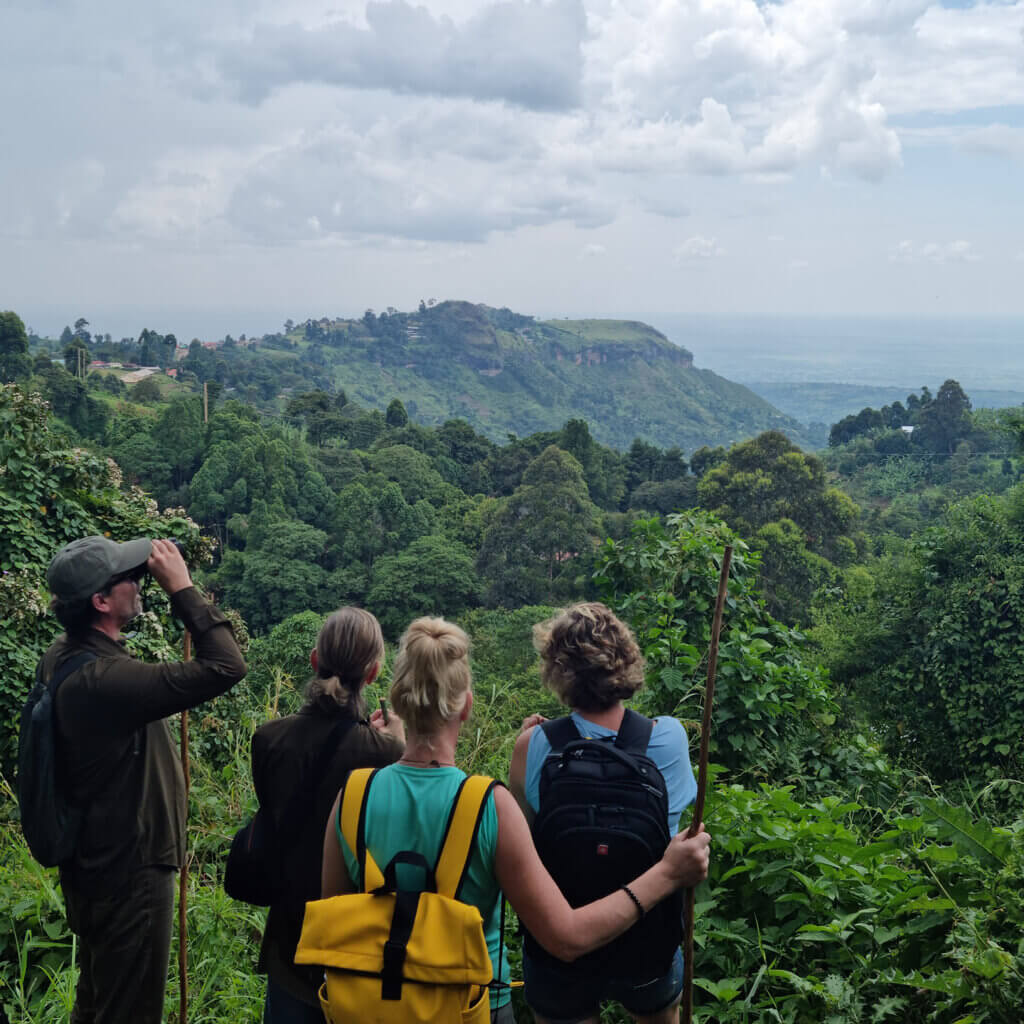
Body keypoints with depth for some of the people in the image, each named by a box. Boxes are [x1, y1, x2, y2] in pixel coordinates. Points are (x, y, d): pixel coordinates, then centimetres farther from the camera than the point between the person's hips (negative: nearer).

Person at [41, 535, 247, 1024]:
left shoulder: (63, 655, -2)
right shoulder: (104, 679, -31)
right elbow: (225, 666, -35)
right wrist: (182, 588, -25)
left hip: (94, 862, 10)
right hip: (129, 871, -10)